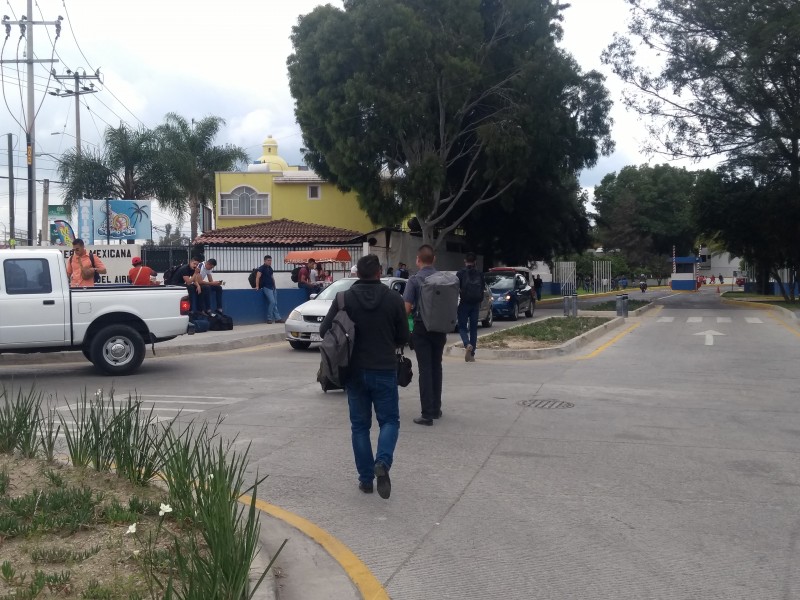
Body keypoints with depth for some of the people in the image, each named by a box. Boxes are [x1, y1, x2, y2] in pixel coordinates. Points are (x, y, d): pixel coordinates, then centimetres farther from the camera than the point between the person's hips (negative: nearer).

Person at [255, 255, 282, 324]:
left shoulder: (270, 268, 16)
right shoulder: (262, 268, -6)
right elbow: (257, 277, -15)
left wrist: (274, 286, 19)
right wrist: (257, 286, -23)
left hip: (272, 287, 8)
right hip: (266, 287, -8)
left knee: (275, 303, 6)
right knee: (272, 302, -17)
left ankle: (277, 318, 8)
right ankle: (269, 318, -9)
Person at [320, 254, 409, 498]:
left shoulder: (344, 298, -4)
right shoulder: (393, 299, -3)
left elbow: (324, 331, -3)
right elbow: (403, 338, 2)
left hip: (355, 371, 1)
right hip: (385, 370, -1)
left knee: (360, 425, 11)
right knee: (389, 420, 9)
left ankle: (366, 478, 10)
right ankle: (383, 462, -16)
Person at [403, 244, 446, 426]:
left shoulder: (415, 280, -11)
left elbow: (406, 308, -14)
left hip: (422, 328, -4)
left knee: (425, 370, -3)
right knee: (436, 368, 16)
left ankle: (427, 414, -4)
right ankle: (436, 409, 24)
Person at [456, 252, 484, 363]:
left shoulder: (460, 273, -7)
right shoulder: (479, 274, 4)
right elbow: (482, 290, 7)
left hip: (464, 303, -3)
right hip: (476, 304, 3)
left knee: (462, 326, 5)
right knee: (473, 328, 9)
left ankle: (467, 344, -23)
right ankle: (472, 354, 9)